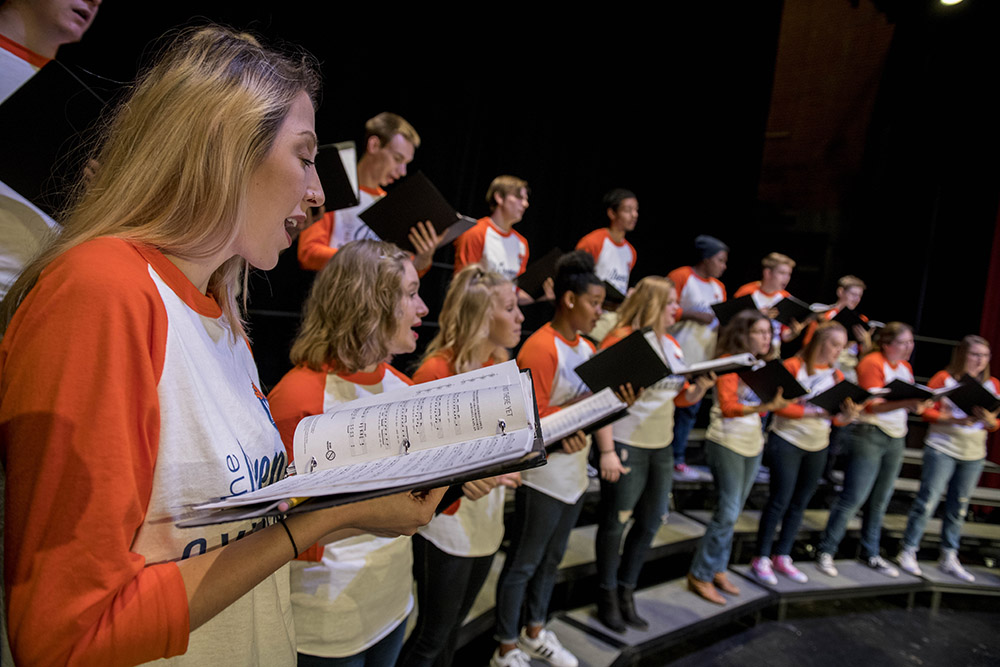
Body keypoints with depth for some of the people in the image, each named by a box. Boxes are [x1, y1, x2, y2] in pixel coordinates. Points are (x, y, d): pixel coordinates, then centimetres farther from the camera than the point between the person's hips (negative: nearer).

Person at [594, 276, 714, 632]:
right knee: (616, 522, 6)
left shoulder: (671, 345, 10)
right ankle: (608, 596, 25)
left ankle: (626, 591, 33)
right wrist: (607, 451, -20)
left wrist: (701, 387, -4)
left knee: (652, 521, 15)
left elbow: (683, 396, 18)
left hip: (661, 446, 8)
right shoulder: (621, 340, -13)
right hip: (626, 445, -7)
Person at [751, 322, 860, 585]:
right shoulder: (793, 366, -8)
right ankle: (762, 559, 6)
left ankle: (783, 557, 22)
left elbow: (838, 419, 8)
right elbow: (780, 406, -15)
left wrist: (847, 415, -14)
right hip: (787, 442, -6)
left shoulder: (837, 376, 8)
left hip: (817, 447, 6)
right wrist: (813, 411, -24)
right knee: (780, 501, -5)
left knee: (799, 504, 11)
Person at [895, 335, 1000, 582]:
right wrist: (956, 419, -21)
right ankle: (907, 551, 4)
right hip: (942, 448, -4)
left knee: (958, 508, 10)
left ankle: (949, 558, 21)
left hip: (974, 454, 5)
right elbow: (927, 412, -6)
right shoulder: (944, 378, -3)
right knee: (927, 501, -6)